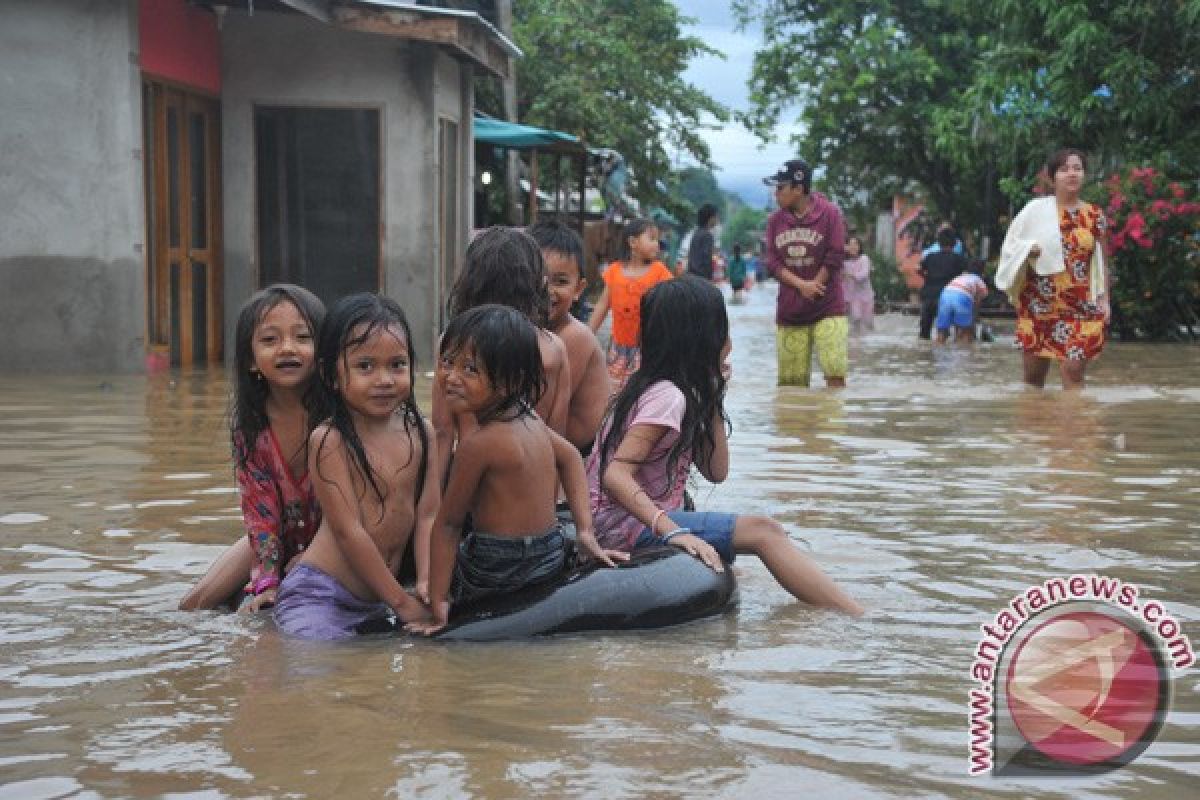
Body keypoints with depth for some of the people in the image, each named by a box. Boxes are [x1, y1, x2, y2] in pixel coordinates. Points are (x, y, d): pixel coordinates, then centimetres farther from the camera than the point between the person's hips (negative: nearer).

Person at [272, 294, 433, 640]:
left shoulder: (422, 434, 4)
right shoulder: (329, 440, -13)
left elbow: (427, 516, 2)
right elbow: (348, 531, -15)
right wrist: (401, 601, -13)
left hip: (377, 600, 7)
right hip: (319, 596, -7)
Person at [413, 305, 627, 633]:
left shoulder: (479, 443, -23)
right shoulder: (529, 418, 0)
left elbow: (448, 523, -17)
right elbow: (570, 457, 14)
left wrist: (438, 600, -14)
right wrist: (585, 530, 13)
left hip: (499, 570, -7)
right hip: (552, 557, 7)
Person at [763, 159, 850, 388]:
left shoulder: (830, 213, -4)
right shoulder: (776, 220, 8)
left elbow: (835, 257, -6)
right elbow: (772, 262, 2)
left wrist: (813, 286, -6)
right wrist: (801, 285, -12)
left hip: (828, 309, -3)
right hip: (789, 311, 4)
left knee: (835, 373, -12)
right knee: (792, 381, 2)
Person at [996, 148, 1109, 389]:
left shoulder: (1095, 217, 6)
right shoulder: (1036, 209, 1)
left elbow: (1101, 262, 11)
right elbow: (1011, 245, 6)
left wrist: (1104, 299, 4)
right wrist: (1030, 249, -15)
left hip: (1080, 306, 0)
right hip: (1038, 304, 0)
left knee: (1073, 371, -10)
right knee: (1033, 375, 5)